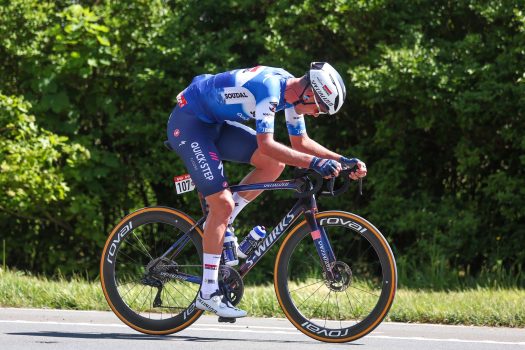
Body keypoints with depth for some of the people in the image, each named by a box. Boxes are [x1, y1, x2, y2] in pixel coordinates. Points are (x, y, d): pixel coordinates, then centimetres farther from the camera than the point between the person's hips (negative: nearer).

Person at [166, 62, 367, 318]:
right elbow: (266, 145, -34)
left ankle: (218, 225, 7)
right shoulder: (269, 87, -29)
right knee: (223, 203, -16)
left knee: (274, 164, -3)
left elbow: (301, 142, 11)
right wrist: (314, 162, -39)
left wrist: (342, 160, -1)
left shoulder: (293, 89, 0)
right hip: (188, 122, -9)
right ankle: (208, 293, -11)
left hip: (216, 123, 9)